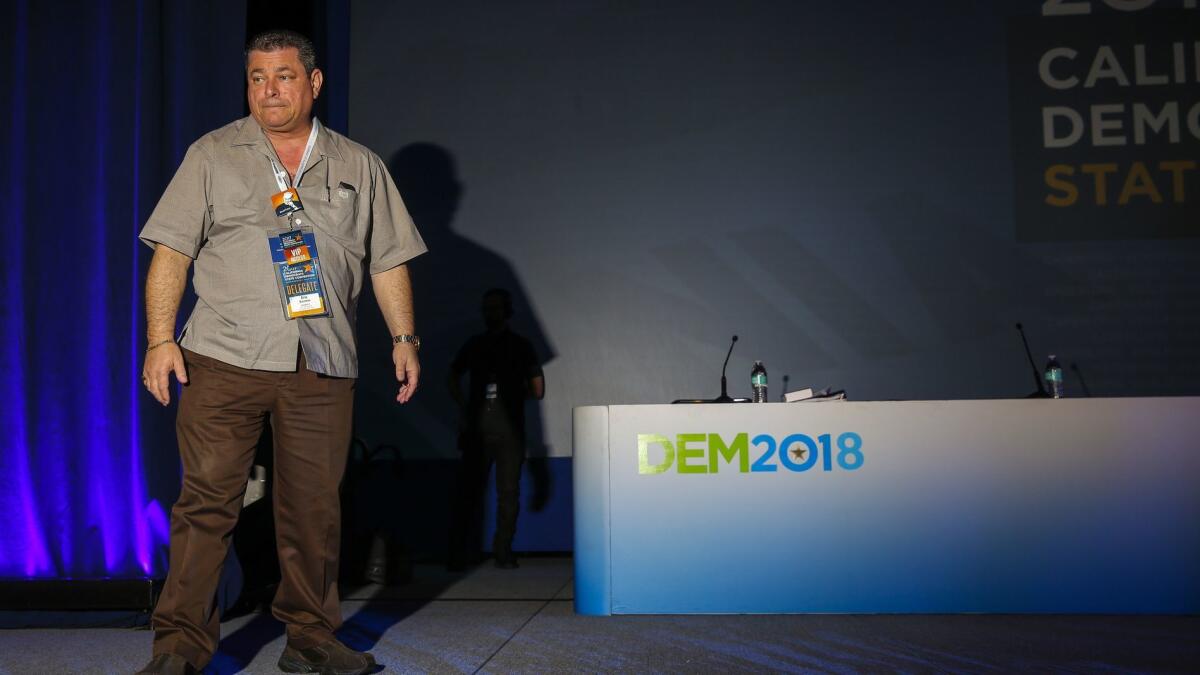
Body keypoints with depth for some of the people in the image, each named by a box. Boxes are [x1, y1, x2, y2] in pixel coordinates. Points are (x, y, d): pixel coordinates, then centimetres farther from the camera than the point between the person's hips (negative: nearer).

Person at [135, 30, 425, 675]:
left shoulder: (360, 166, 15)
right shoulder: (211, 156, 10)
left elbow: (388, 261, 15)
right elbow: (171, 252, 5)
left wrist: (403, 338, 5)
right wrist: (160, 339, -5)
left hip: (323, 369, 2)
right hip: (224, 358, -1)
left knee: (314, 507, 4)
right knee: (207, 501, -3)